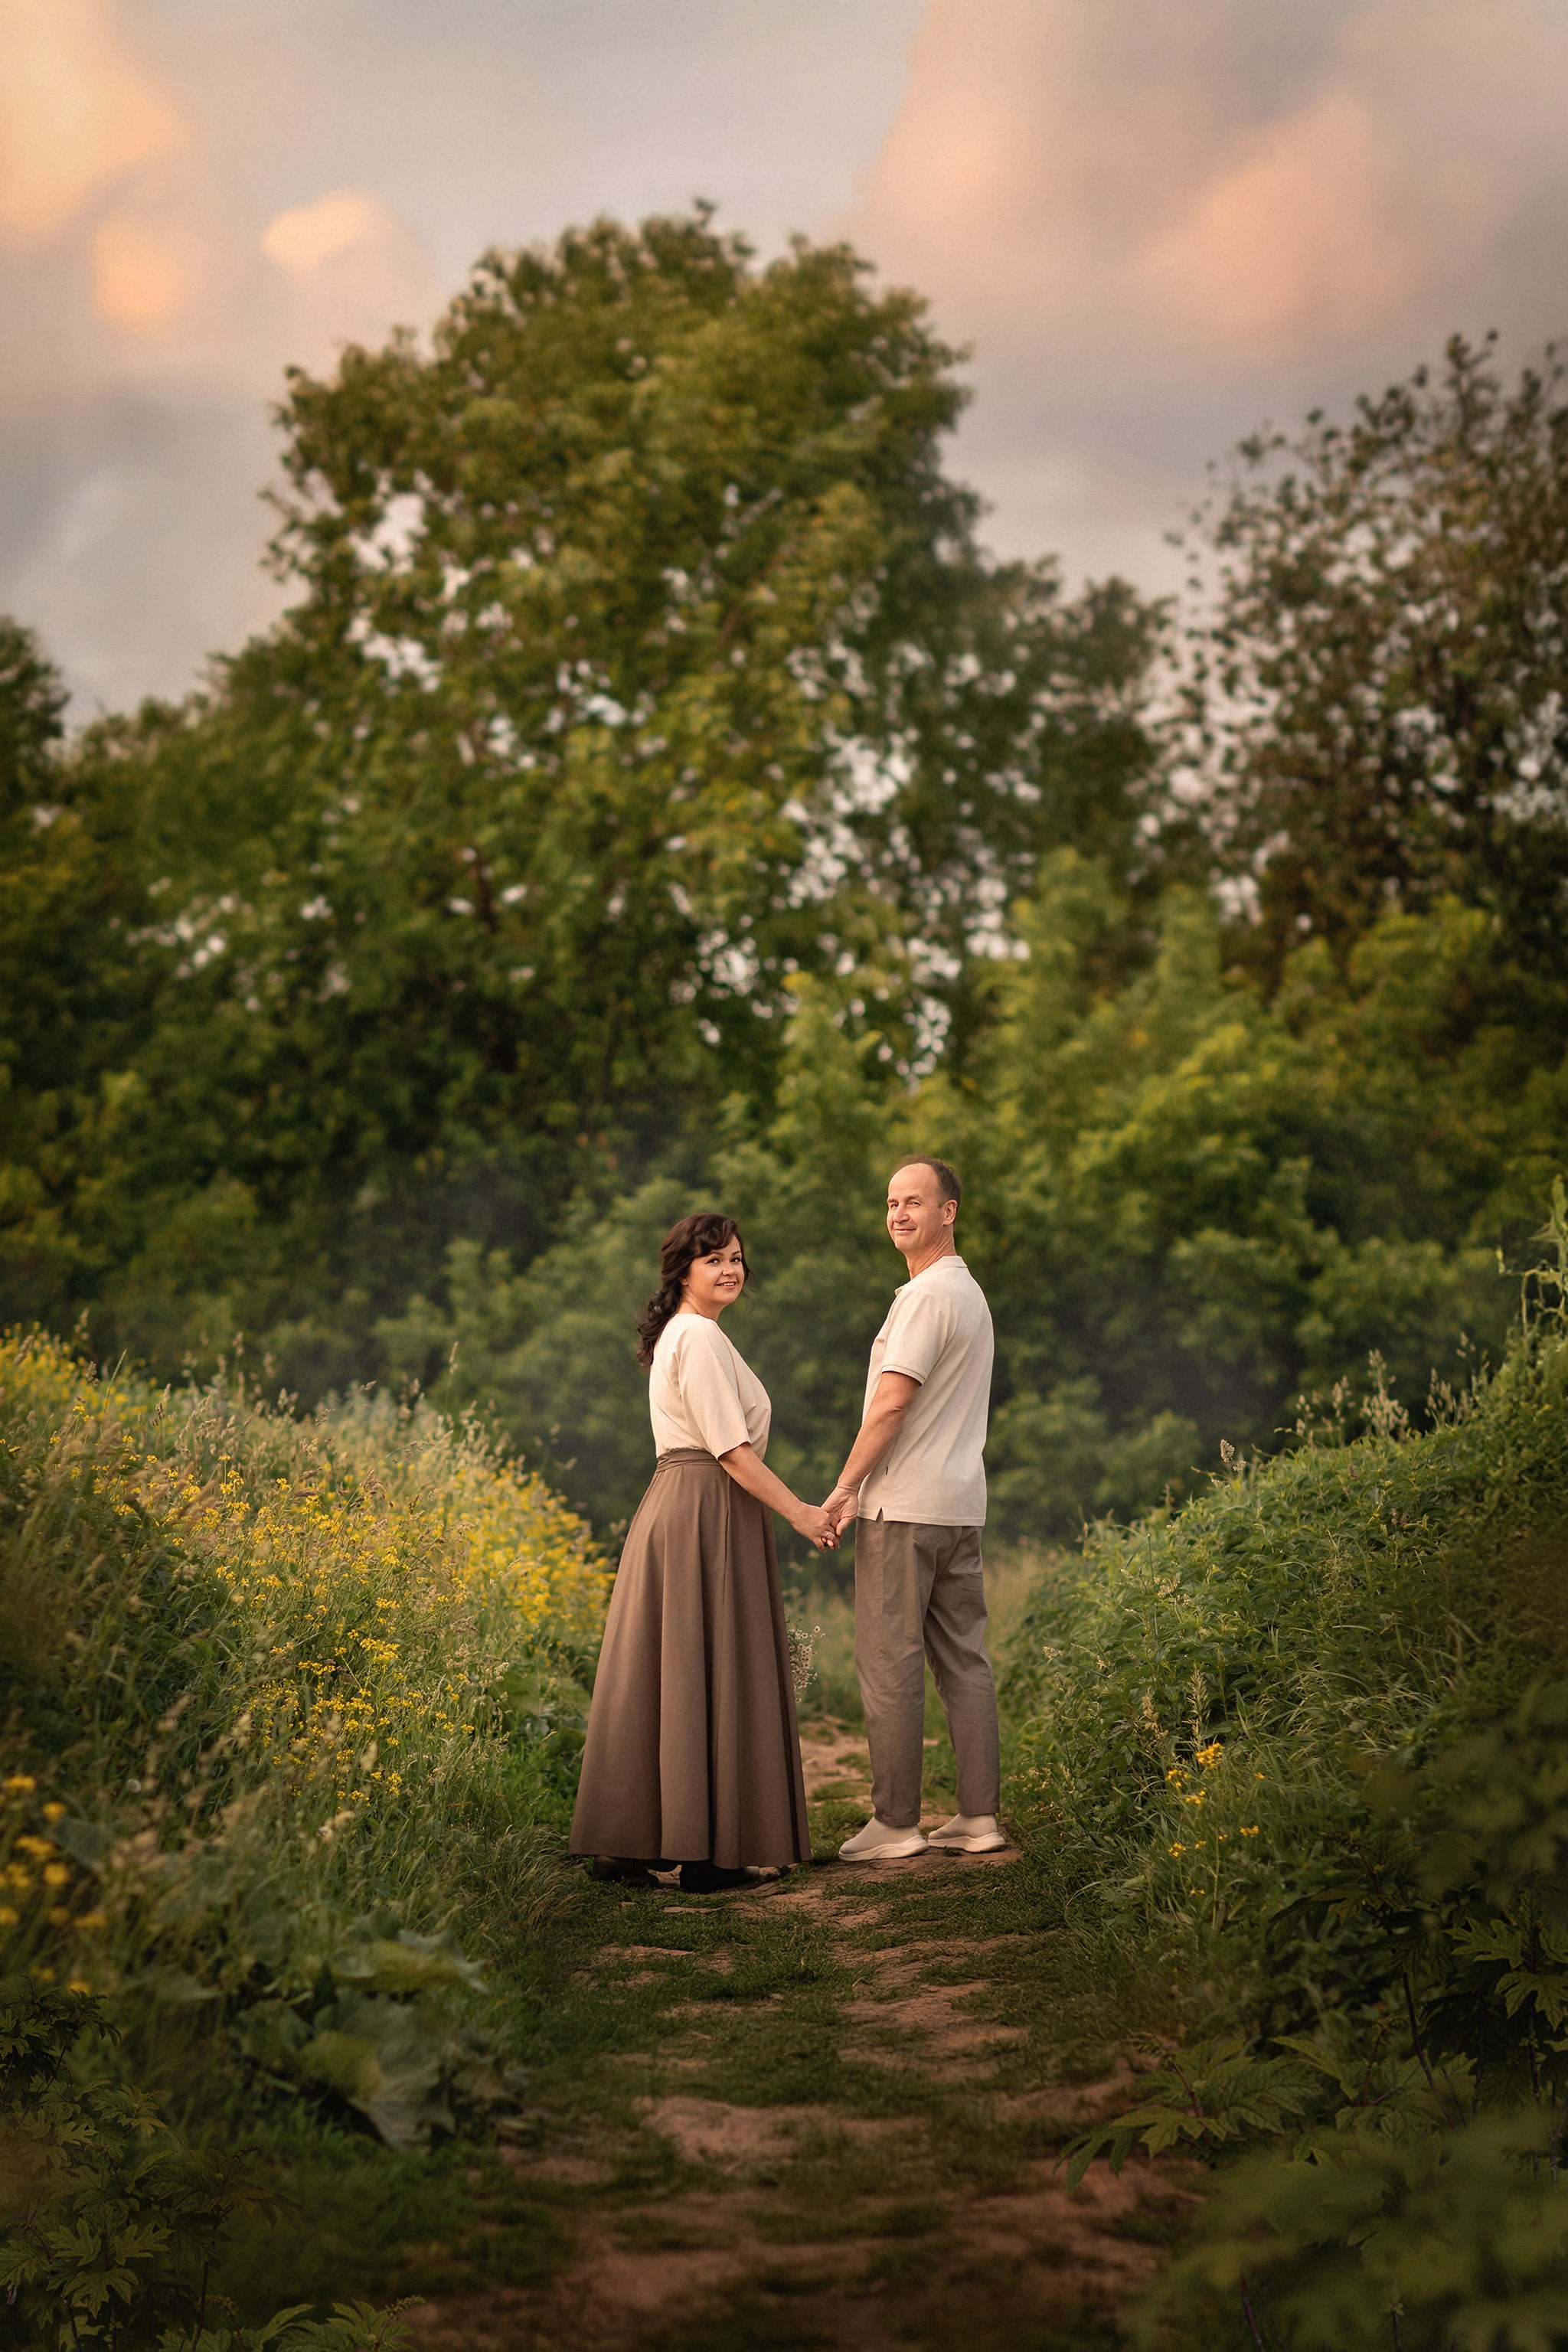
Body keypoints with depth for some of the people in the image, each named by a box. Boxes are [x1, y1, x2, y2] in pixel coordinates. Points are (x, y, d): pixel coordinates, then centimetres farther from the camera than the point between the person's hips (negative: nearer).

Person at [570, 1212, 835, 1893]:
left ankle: (631, 1842, 12)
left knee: (668, 1677, 10)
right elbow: (730, 1447, -17)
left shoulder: (675, 1334, 20)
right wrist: (799, 1512, -13)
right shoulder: (700, 1337, -12)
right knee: (707, 1677, -7)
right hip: (708, 1512, -10)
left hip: (675, 1506, 10)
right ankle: (705, 1850, -3)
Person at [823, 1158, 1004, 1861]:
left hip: (905, 1510, -10)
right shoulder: (970, 1292, 19)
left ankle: (896, 1822, -2)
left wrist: (844, 1488, -10)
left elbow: (893, 1402, -19)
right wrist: (867, 1487, 14)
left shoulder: (928, 1295, -13)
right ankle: (978, 1816, 11)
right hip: (960, 1505, 10)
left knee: (890, 1664, -5)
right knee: (964, 1660, 9)